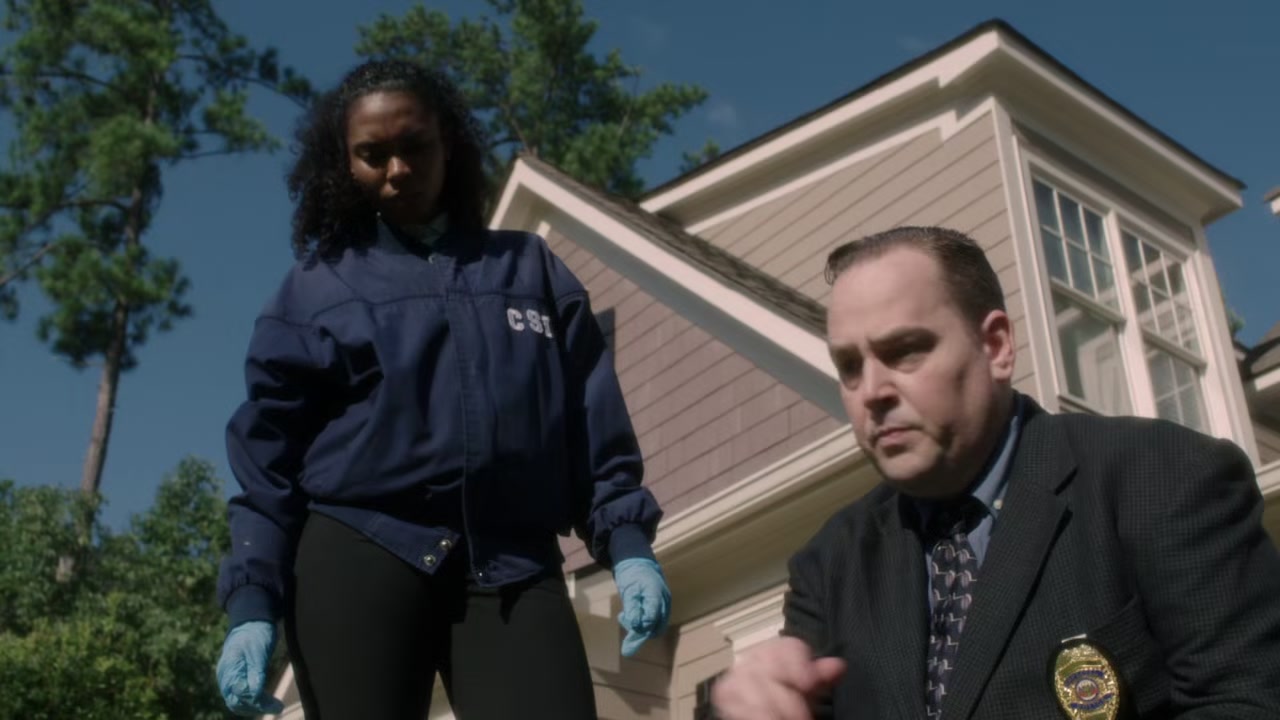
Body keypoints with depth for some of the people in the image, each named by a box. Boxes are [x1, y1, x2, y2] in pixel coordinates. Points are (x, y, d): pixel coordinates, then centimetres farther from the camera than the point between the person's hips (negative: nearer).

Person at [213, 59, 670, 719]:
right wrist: (253, 599, -3)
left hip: (513, 567, 1)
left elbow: (594, 420, 13)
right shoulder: (316, 287, 13)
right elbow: (267, 452, 8)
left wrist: (627, 545, 0)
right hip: (358, 558, 0)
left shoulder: (531, 268, 18)